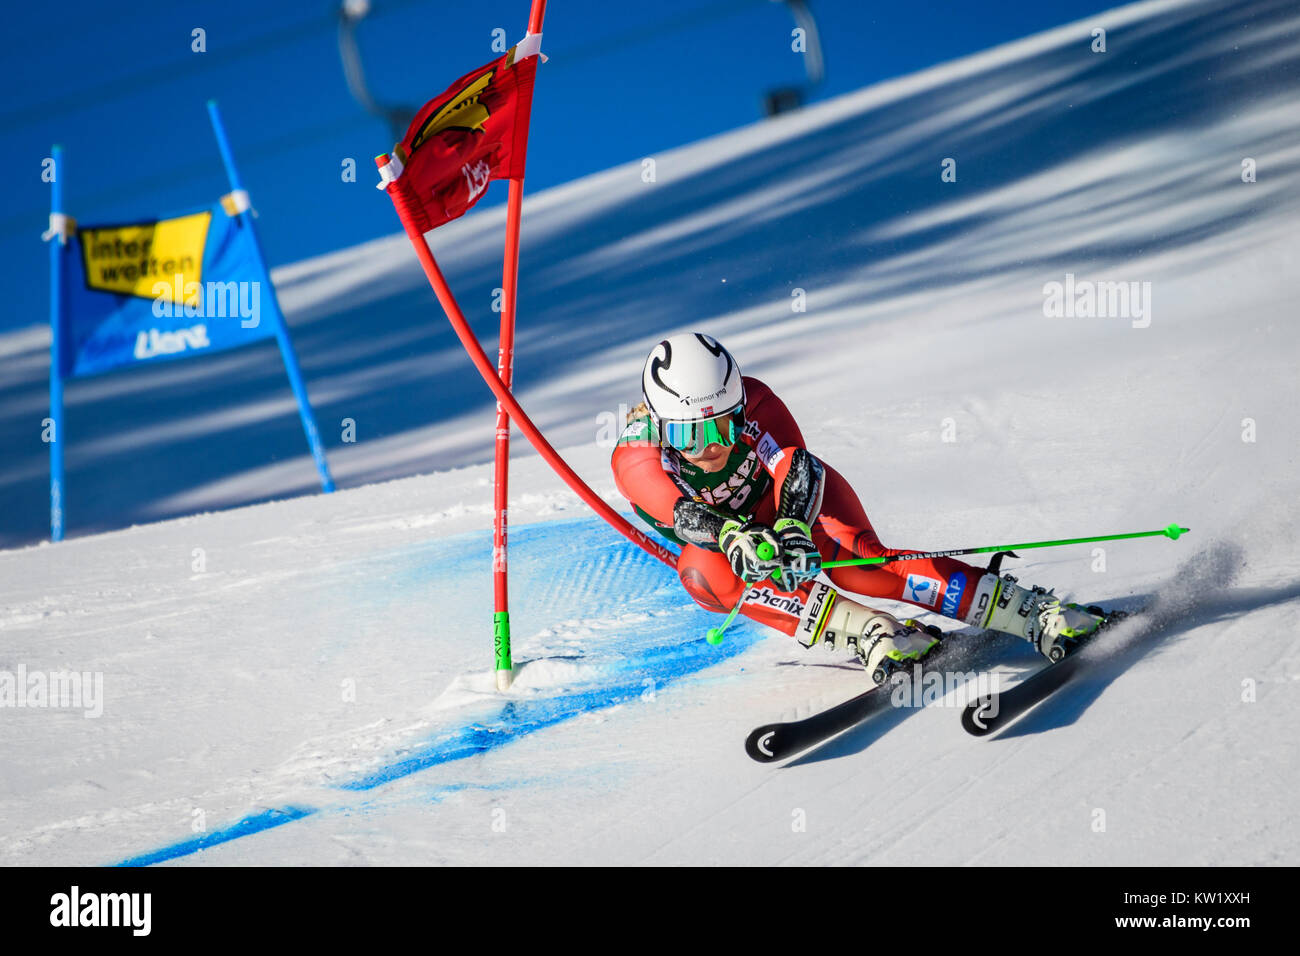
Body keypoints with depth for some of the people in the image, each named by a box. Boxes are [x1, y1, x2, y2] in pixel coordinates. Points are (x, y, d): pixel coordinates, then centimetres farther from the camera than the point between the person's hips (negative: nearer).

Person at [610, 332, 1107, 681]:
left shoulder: (751, 401, -24)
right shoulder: (635, 458, -27)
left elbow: (792, 464, -38)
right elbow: (681, 513, -45)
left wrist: (793, 528, -59)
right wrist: (735, 539, -66)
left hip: (794, 508, -1)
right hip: (710, 544, 1)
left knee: (857, 560, -34)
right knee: (703, 574, -37)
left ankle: (1033, 613, -42)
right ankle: (871, 631, -50)